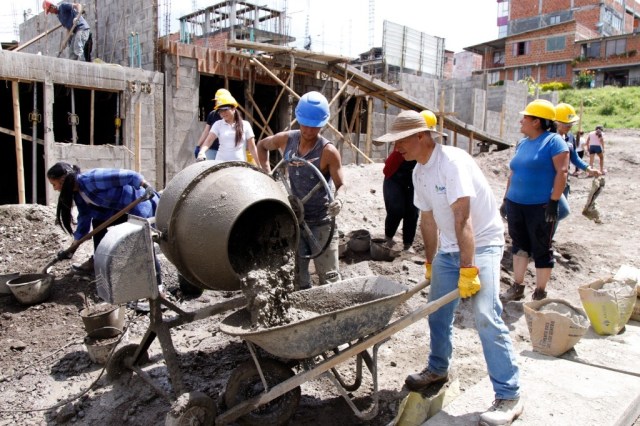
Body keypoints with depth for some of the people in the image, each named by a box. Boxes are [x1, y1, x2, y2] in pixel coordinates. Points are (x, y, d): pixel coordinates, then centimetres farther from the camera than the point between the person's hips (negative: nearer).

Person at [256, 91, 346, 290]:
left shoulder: (328, 151, -17)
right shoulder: (286, 140, -4)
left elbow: (341, 185, -15)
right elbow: (262, 145, 15)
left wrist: (338, 199, -38)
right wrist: (267, 174, 3)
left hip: (322, 221, -4)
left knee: (328, 277, 2)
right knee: (296, 276, 15)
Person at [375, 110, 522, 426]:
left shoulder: (452, 162, -24)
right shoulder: (419, 172, 2)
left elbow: (462, 218, -29)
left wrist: (467, 269, -30)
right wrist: (430, 262, 17)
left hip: (482, 243, -8)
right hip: (450, 246, 8)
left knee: (485, 315, -17)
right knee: (437, 312, 14)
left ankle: (509, 396, -4)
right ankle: (437, 369, 36)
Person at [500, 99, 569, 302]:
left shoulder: (553, 141, -9)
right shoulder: (522, 143, 12)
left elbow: (561, 172, -15)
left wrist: (553, 202, -19)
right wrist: (506, 198, 16)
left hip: (541, 206, -7)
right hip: (516, 205, 7)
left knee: (541, 249, 4)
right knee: (519, 245, 13)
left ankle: (540, 293, 16)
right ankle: (517, 287, 23)